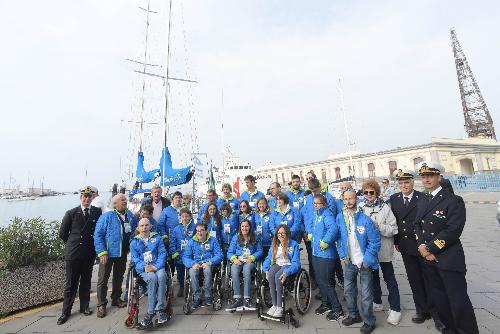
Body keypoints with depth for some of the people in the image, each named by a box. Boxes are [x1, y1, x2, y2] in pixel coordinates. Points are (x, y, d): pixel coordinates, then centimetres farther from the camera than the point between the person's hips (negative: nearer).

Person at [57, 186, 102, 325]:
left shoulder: (97, 212, -2)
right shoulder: (71, 213, -4)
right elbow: (62, 233, 3)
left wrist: (94, 245, 2)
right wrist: (71, 244, 4)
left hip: (89, 253, 2)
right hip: (73, 253, -1)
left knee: (86, 281, 14)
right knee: (71, 283, 8)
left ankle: (84, 306, 29)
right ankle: (66, 312, 22)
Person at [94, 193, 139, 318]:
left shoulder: (131, 216, 1)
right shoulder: (107, 216, -13)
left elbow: (136, 230, 12)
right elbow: (98, 235, -14)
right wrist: (101, 252, -19)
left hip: (123, 253, 5)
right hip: (108, 253, -5)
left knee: (119, 277, 19)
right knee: (103, 279, 5)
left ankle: (116, 299, 37)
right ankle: (101, 305, 22)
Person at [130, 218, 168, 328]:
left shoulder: (157, 238, 12)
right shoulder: (134, 242, 14)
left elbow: (162, 253, 5)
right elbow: (135, 258, 5)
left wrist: (156, 266, -12)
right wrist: (144, 266, -15)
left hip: (157, 267, 0)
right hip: (143, 269, 0)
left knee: (161, 276, -34)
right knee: (152, 278, -33)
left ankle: (160, 309, -25)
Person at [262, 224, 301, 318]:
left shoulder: (294, 244, -6)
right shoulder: (274, 245, 10)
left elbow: (296, 263, -12)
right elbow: (268, 259, 9)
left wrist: (286, 272, -27)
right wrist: (266, 270, -9)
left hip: (288, 265, -4)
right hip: (277, 265, 4)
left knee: (278, 276, -33)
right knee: (270, 275, -29)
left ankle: (280, 307, -22)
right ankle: (274, 305, -20)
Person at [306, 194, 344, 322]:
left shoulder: (327, 214, -17)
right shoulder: (316, 215, 9)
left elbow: (333, 228, -36)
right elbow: (310, 225, 28)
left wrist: (325, 242, -28)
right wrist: (309, 233, 11)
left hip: (326, 254, -9)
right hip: (316, 253, 9)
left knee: (326, 282, 0)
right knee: (319, 280, 19)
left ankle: (337, 310, 18)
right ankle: (325, 304, 37)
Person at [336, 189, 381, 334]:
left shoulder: (365, 219, -18)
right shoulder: (340, 217, -6)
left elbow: (375, 241, -14)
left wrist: (366, 260, -15)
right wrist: (342, 255, 0)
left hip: (364, 263, -4)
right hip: (349, 262, 4)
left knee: (366, 294, 10)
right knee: (348, 290, 18)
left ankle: (369, 322, 32)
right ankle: (353, 315, 41)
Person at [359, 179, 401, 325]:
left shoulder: (385, 207, -11)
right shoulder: (360, 207, -3)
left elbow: (393, 229, -11)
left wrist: (379, 227, -24)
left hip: (383, 249, -4)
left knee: (389, 279, 10)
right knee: (373, 276, 20)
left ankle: (395, 309, 25)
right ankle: (377, 302, 39)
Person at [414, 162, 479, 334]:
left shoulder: (454, 200, -11)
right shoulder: (421, 201, 9)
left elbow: (453, 230, -18)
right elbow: (417, 224, 9)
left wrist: (429, 248, -17)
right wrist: (422, 246, -7)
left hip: (449, 259, -6)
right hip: (428, 258, 6)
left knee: (459, 301, 1)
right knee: (439, 299, 18)